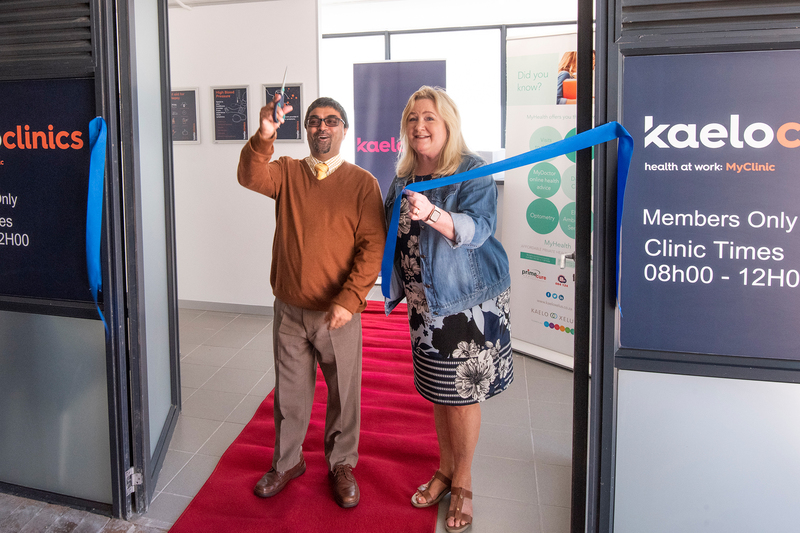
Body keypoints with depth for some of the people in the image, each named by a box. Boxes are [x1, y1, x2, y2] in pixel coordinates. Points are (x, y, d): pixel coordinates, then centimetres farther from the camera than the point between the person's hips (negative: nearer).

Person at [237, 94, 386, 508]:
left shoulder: (362, 183, -4)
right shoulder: (286, 172, 5)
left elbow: (373, 246, -10)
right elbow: (250, 176, -16)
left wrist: (349, 300, -19)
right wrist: (265, 135, -33)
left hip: (339, 313, -2)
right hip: (289, 310, 2)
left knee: (343, 394, 11)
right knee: (289, 391, 16)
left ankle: (341, 465, 32)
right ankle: (287, 461, 36)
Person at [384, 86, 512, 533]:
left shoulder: (473, 171, -12)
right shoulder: (404, 178, 7)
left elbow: (477, 227, -28)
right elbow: (392, 234, 21)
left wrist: (432, 214, -44)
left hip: (467, 300, -6)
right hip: (425, 301, 6)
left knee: (463, 393, 4)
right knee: (438, 391, 16)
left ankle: (463, 482, 23)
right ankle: (446, 469, 35)